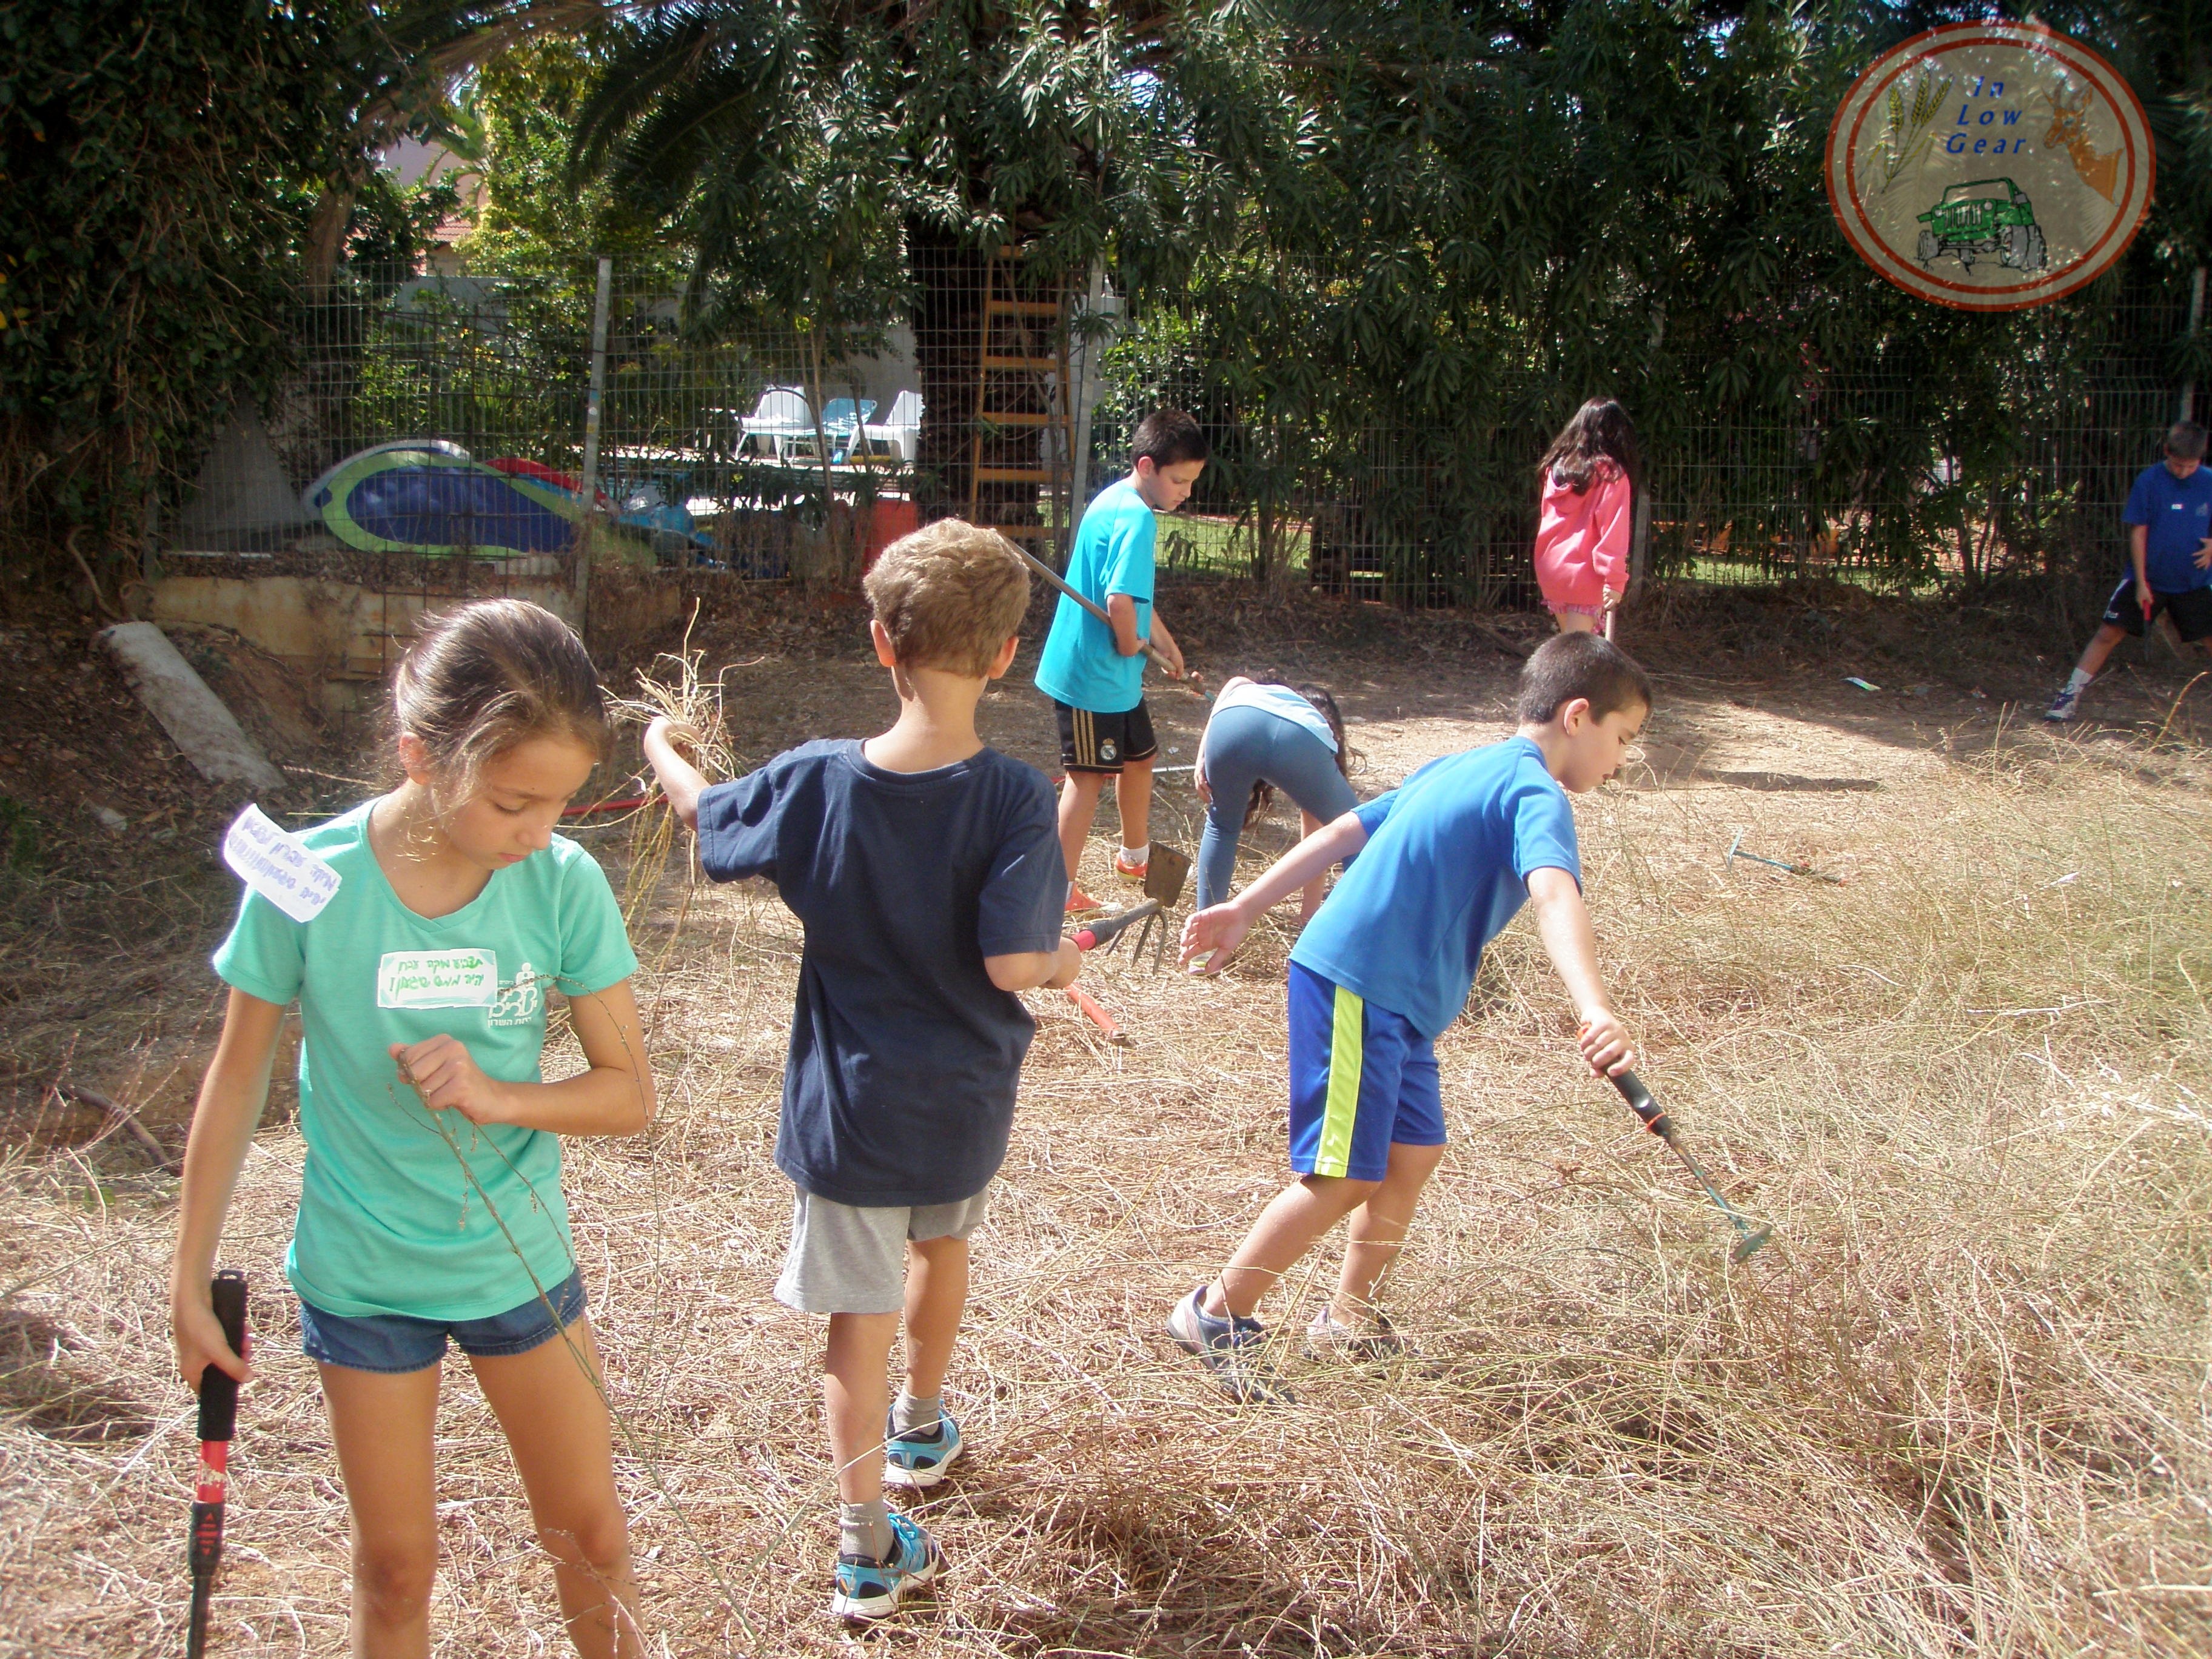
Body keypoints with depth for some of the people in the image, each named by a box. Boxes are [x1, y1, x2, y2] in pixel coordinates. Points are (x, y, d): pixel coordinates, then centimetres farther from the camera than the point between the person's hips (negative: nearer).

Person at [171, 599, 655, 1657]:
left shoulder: (565, 883, -17)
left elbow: (628, 1094, -9)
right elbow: (237, 1083, -6)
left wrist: (496, 1095, -27)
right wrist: (189, 1281, 1)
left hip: (523, 1260, 1)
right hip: (364, 1278, -1)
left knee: (592, 1540, 15)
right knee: (397, 1569, 15)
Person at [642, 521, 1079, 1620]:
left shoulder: (817, 783, -14)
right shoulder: (1015, 800, -20)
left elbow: (702, 814, 5)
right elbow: (1010, 962, -27)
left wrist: (660, 745, 26)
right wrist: (1062, 964, -3)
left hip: (849, 1112, -1)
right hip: (963, 1112, 2)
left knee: (859, 1325, 9)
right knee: (942, 1242, 30)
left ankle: (869, 1550, 15)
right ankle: (920, 1429, 53)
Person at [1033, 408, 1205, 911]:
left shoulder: (1114, 501, 9)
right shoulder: (1135, 518, -23)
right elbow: (1120, 599, -34)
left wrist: (1165, 643, 29)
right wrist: (1130, 644, -15)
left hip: (1115, 674, 10)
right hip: (1097, 675, -10)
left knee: (1139, 756, 23)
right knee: (1088, 777, 0)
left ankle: (1135, 854, 43)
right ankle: (1060, 888, 10)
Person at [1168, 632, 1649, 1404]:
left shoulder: (1454, 770, 17)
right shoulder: (1536, 795, -11)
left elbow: (1341, 832, 17)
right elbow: (1553, 894, -31)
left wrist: (1243, 910, 18)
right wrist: (1594, 1010, -45)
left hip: (1394, 1001, 10)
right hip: (1355, 988, -10)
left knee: (1414, 1154, 15)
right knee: (1346, 1177, -5)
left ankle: (1350, 1319, 27)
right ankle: (1215, 1316, 8)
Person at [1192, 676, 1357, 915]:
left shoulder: (1248, 690, 45)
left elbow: (1236, 683, 16)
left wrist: (1202, 757, 10)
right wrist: (1311, 906, 58)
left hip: (1233, 725, 0)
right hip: (1302, 744, 0)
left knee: (1221, 826, 32)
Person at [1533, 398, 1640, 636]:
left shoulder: (1556, 467, 7)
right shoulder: (1611, 474, -11)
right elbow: (1613, 531, -15)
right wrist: (1614, 579, -15)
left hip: (1550, 568, 6)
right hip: (1584, 573, -6)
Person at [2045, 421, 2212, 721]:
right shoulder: (2149, 481, -10)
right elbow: (2138, 532, -7)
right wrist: (2141, 582, -10)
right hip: (2149, 578, -2)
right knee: (2109, 633, -5)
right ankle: (2071, 695, 1)